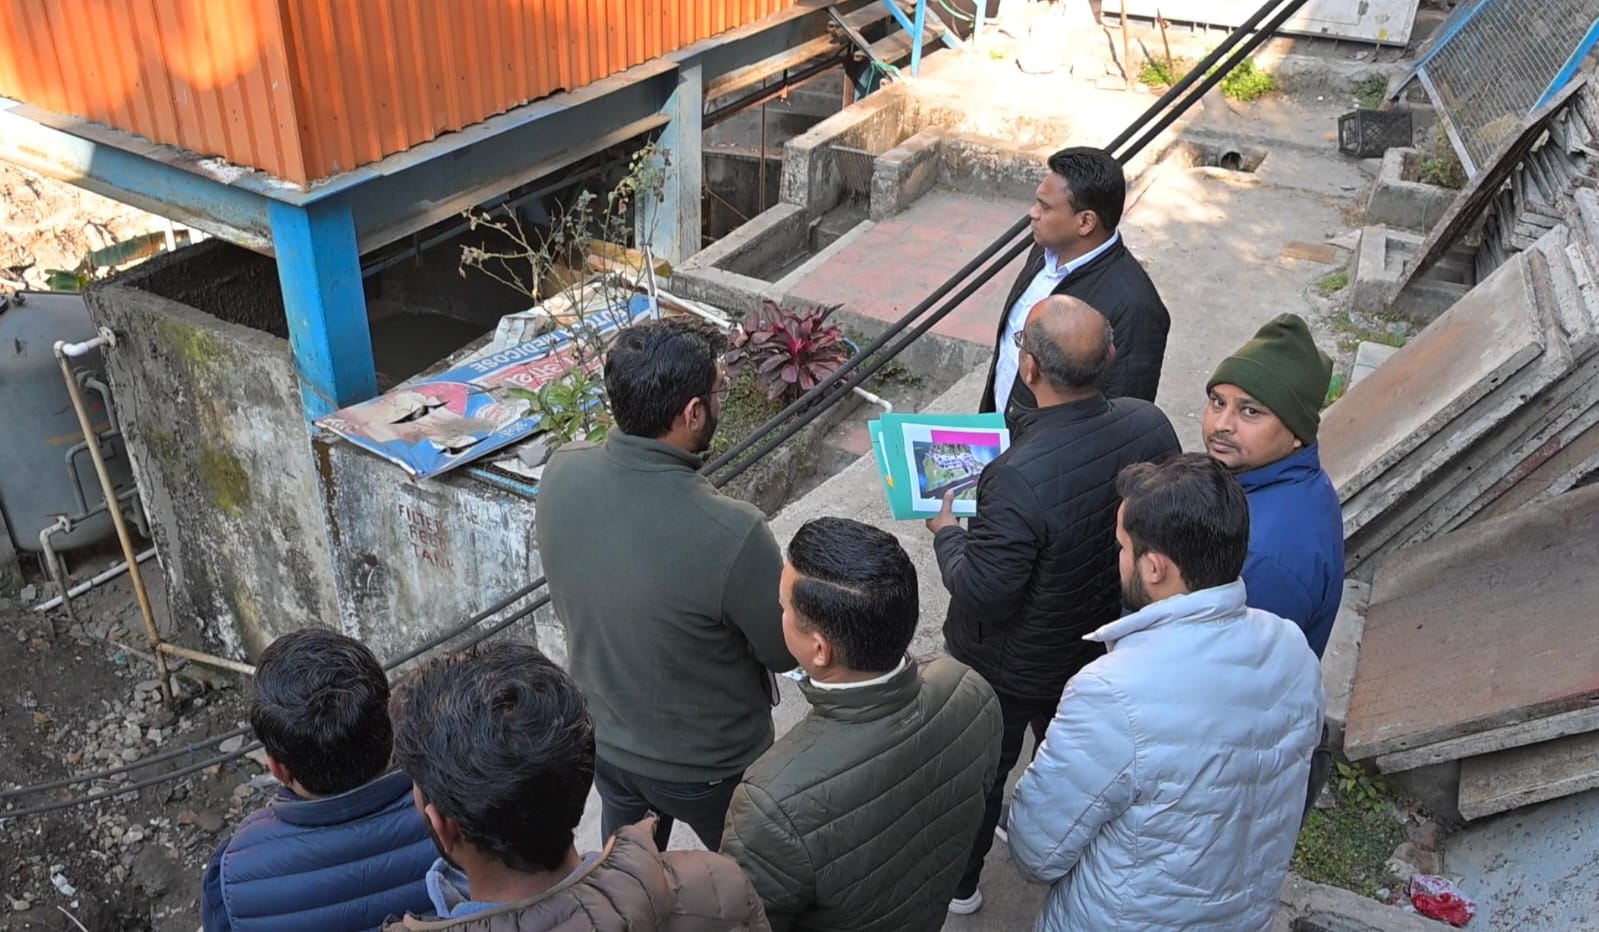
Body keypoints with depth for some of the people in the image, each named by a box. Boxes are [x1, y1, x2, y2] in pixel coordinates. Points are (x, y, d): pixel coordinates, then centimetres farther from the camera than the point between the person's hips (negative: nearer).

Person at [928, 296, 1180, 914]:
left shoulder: (1018, 479, -41)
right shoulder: (1150, 427, -21)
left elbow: (982, 595, -30)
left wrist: (946, 532, -13)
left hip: (1011, 671, -5)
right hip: (1102, 646, 6)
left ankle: (959, 880, 47)